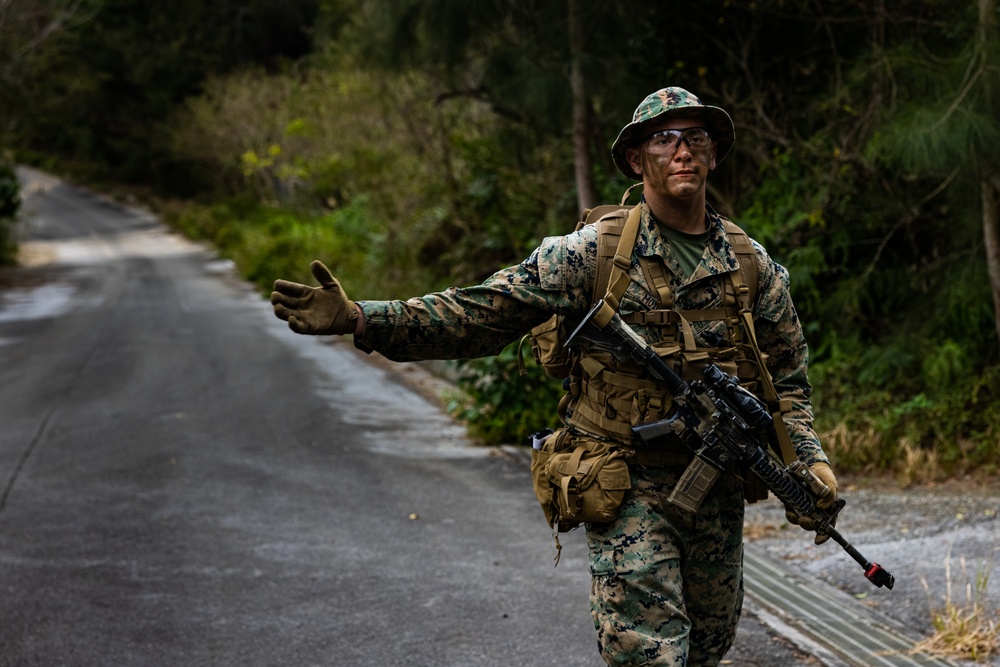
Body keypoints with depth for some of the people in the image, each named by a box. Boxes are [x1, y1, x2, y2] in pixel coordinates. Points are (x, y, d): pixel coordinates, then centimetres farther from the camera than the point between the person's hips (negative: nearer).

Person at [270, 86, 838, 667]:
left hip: (720, 494, 4)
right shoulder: (596, 252, -7)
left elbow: (787, 380, 13)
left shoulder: (754, 266, 5)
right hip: (631, 490, -4)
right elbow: (482, 314, -11)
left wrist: (812, 464, -3)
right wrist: (360, 319, -21)